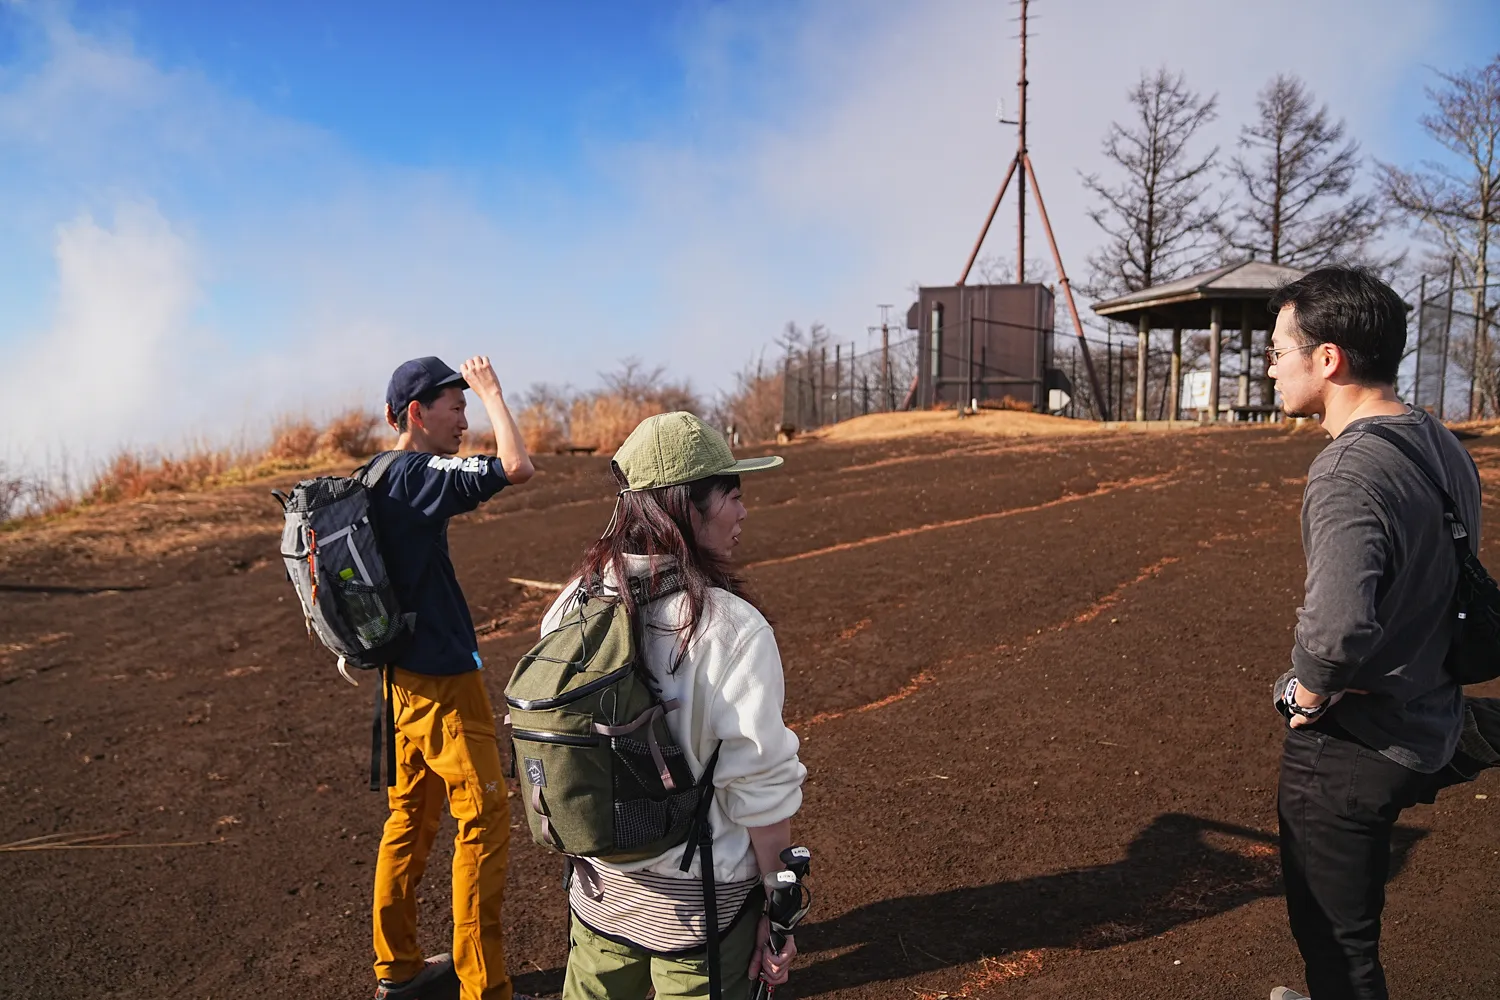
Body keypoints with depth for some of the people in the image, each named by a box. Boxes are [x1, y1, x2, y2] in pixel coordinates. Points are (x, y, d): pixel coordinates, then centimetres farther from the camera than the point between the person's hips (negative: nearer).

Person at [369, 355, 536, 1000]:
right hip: (443, 680, -10)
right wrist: (492, 391, -16)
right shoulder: (419, 475, -18)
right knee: (484, 821, 0)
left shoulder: (376, 481, 9)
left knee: (411, 815, 19)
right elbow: (517, 468, -30)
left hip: (405, 675, 10)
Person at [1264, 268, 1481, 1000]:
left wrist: (1308, 692, -20)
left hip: (1350, 748, -9)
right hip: (1427, 730, 9)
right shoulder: (1443, 447, 3)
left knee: (1335, 936, 9)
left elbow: (1338, 626, -41)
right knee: (1344, 918, 29)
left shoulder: (1349, 472, -26)